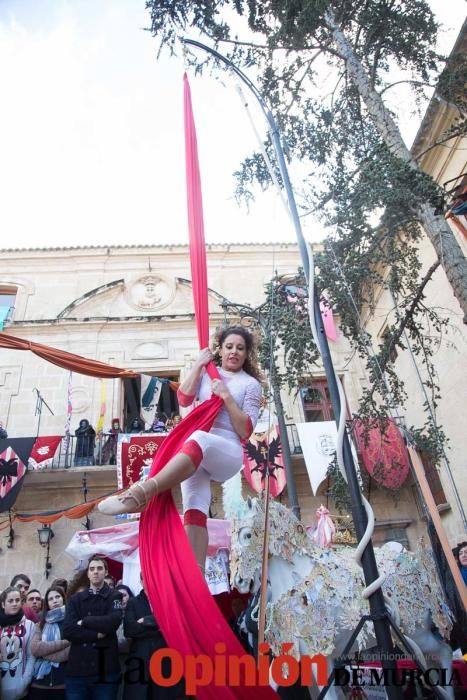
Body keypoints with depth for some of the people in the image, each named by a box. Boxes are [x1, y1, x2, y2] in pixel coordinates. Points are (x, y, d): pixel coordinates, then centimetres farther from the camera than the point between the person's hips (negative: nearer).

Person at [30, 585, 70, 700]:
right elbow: (35, 648, -6)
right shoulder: (41, 624, 10)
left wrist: (46, 652, -7)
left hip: (64, 682, -3)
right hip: (39, 682, 3)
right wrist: (64, 642, -14)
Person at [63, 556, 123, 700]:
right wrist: (96, 635, -12)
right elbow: (67, 630, -4)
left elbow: (113, 622, -16)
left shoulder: (114, 596, 1)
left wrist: (84, 622, -7)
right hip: (77, 669, 2)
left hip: (106, 669, -2)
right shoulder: (75, 599, 9)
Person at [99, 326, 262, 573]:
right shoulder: (207, 372, 20)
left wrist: (227, 397, -8)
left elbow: (245, 430, 2)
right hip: (194, 455, 4)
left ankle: (140, 493, -56)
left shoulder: (251, 384, 12)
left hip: (227, 452, -3)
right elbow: (184, 399, 3)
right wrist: (198, 364, 3)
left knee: (200, 439, -40)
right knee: (195, 508, -23)